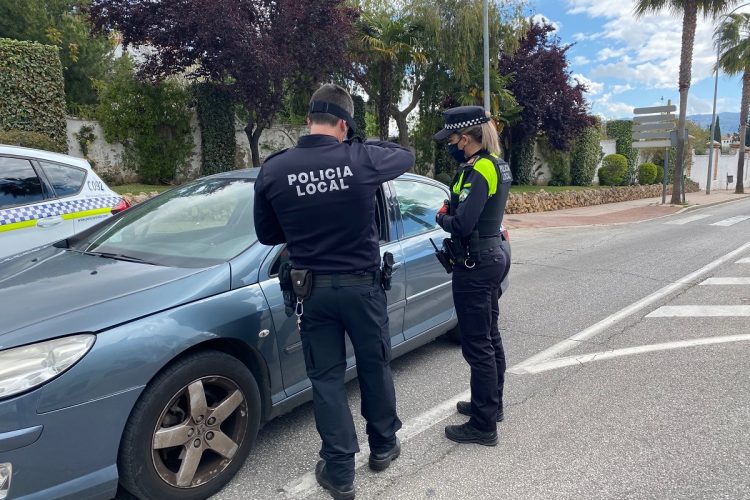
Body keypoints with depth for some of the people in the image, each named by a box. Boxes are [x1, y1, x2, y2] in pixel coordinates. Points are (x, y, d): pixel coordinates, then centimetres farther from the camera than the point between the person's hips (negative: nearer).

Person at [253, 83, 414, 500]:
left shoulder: (273, 169, -8)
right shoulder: (361, 159, -12)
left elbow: (266, 234, 2)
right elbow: (406, 156, 10)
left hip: (313, 290, 0)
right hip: (362, 285, 0)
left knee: (326, 378, 13)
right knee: (375, 367, 20)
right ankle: (383, 446, 39)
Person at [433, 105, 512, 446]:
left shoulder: (478, 169, -19)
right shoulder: (497, 165, 11)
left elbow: (462, 224, -24)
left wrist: (441, 218, -5)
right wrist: (450, 211, 1)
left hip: (475, 265, -10)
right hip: (493, 256, 10)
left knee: (477, 345, -1)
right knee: (489, 337, 20)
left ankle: (484, 426, 10)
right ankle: (492, 404, 37)